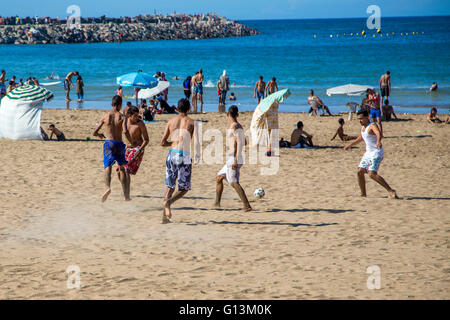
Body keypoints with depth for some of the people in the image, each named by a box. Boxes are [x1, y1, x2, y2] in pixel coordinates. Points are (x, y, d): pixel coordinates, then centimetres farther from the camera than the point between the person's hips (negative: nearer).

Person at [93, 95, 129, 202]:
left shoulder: (105, 116, 5)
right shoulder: (121, 116, 1)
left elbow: (94, 133, 10)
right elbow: (125, 131, -15)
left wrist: (100, 135, 31)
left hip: (109, 143, 0)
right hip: (119, 143, 0)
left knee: (108, 167, -9)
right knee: (121, 168, 16)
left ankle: (108, 187, -38)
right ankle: (125, 194, 14)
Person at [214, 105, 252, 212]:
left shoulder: (235, 126, -11)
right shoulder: (239, 126, 16)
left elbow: (240, 143, -21)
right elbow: (244, 143, 26)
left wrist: (236, 160, -24)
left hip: (233, 159, -10)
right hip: (231, 160, 10)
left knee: (233, 183, -18)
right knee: (219, 177, 20)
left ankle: (247, 206, -27)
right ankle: (217, 203, 25)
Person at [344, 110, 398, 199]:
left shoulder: (372, 126, -16)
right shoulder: (363, 127, 13)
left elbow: (379, 134, -38)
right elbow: (360, 138, 34)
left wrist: (378, 141, -59)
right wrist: (350, 145, 45)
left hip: (376, 153, -9)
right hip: (368, 153, 9)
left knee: (372, 174, -22)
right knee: (360, 172, 5)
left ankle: (390, 191, -20)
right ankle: (363, 194, 15)